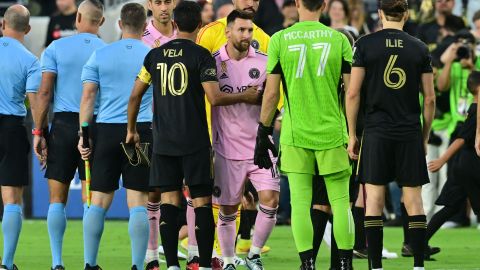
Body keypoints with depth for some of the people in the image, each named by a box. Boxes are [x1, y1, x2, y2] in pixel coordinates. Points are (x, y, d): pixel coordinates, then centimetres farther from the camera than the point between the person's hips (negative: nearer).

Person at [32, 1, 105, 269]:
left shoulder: (56, 48, 0)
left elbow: (44, 93, -3)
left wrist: (39, 132, 1)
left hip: (63, 125, -1)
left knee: (57, 199, 3)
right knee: (91, 200, 5)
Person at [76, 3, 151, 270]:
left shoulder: (99, 55, 5)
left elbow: (88, 96, 2)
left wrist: (83, 134, 4)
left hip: (106, 130, 1)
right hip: (142, 130, -1)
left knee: (99, 201, 6)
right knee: (138, 203, -1)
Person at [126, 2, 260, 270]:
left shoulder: (155, 55, 6)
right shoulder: (201, 55, -7)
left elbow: (135, 96, 9)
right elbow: (215, 98, -13)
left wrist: (131, 130, 21)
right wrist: (244, 97, 3)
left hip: (163, 142, 4)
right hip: (195, 142, -4)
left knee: (169, 200, 6)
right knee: (202, 201, 1)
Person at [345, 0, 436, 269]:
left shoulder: (365, 45, -2)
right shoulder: (420, 48, 2)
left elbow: (353, 93, -4)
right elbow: (430, 99, 4)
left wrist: (352, 135, 4)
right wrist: (425, 137, 14)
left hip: (377, 132, -1)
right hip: (410, 134, 1)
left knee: (374, 200, 3)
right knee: (414, 200, 5)